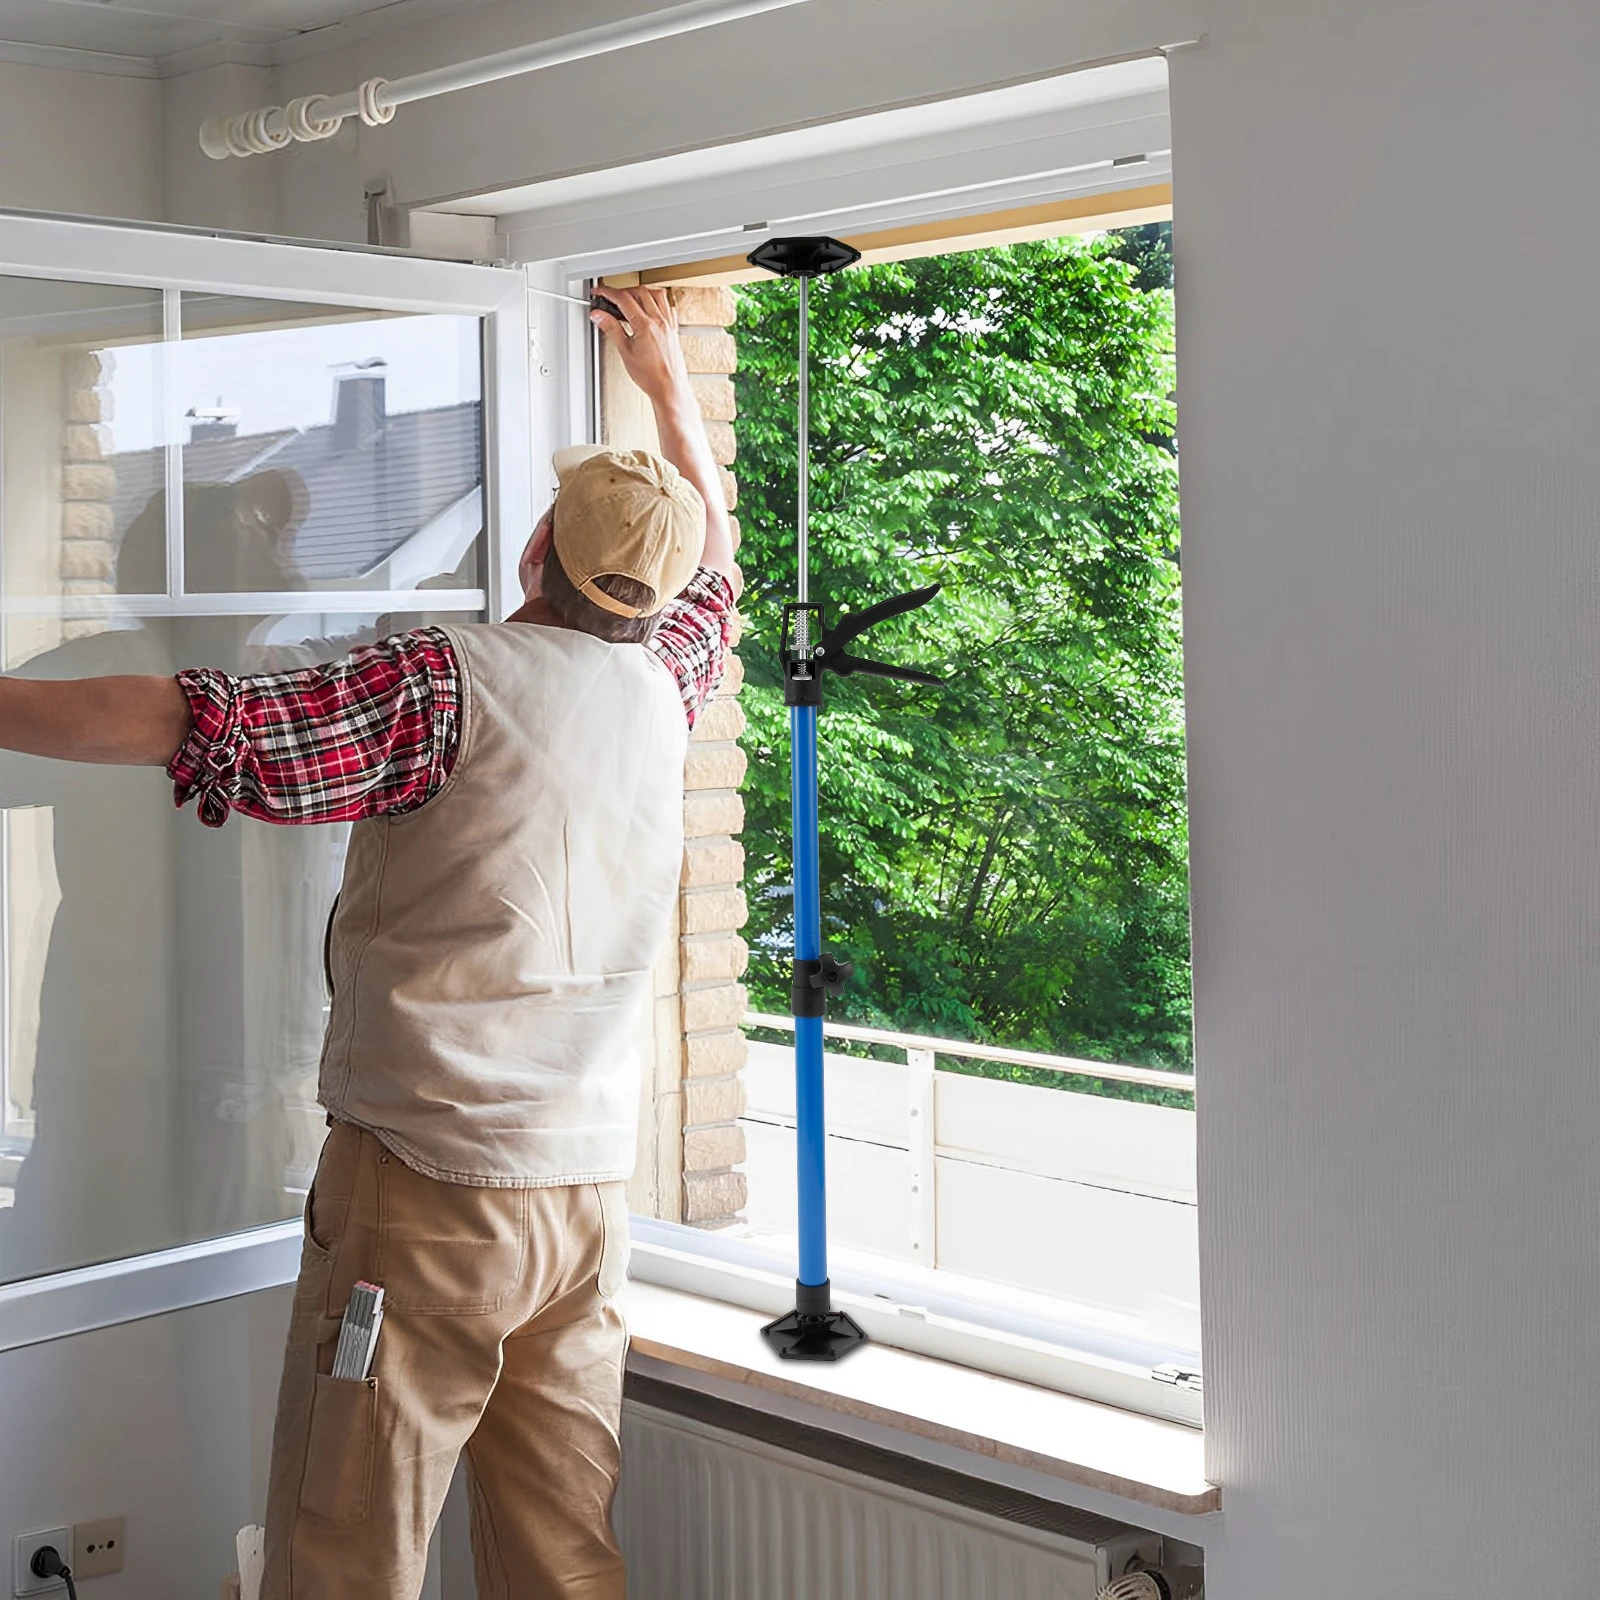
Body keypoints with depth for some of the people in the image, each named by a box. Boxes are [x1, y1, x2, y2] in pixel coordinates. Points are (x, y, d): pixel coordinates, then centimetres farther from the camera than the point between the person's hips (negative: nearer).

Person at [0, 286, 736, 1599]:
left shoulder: (445, 685, -11)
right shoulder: (661, 685, 8)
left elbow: (199, 730, -16)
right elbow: (715, 561, 29)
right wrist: (668, 381, 41)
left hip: (424, 1182, -6)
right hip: (587, 1194, 6)